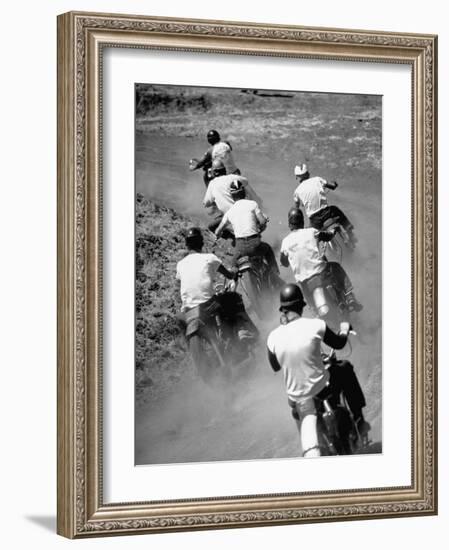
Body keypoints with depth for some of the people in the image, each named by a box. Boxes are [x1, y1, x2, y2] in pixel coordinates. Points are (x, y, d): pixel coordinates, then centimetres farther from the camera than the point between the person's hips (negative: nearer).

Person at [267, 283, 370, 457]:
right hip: (322, 387, -2)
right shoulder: (315, 325, -17)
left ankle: (310, 452, 22)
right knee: (346, 368, 28)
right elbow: (338, 344, 2)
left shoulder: (273, 337, -11)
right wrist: (345, 330, 25)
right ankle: (359, 420, 32)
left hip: (295, 395, 2)